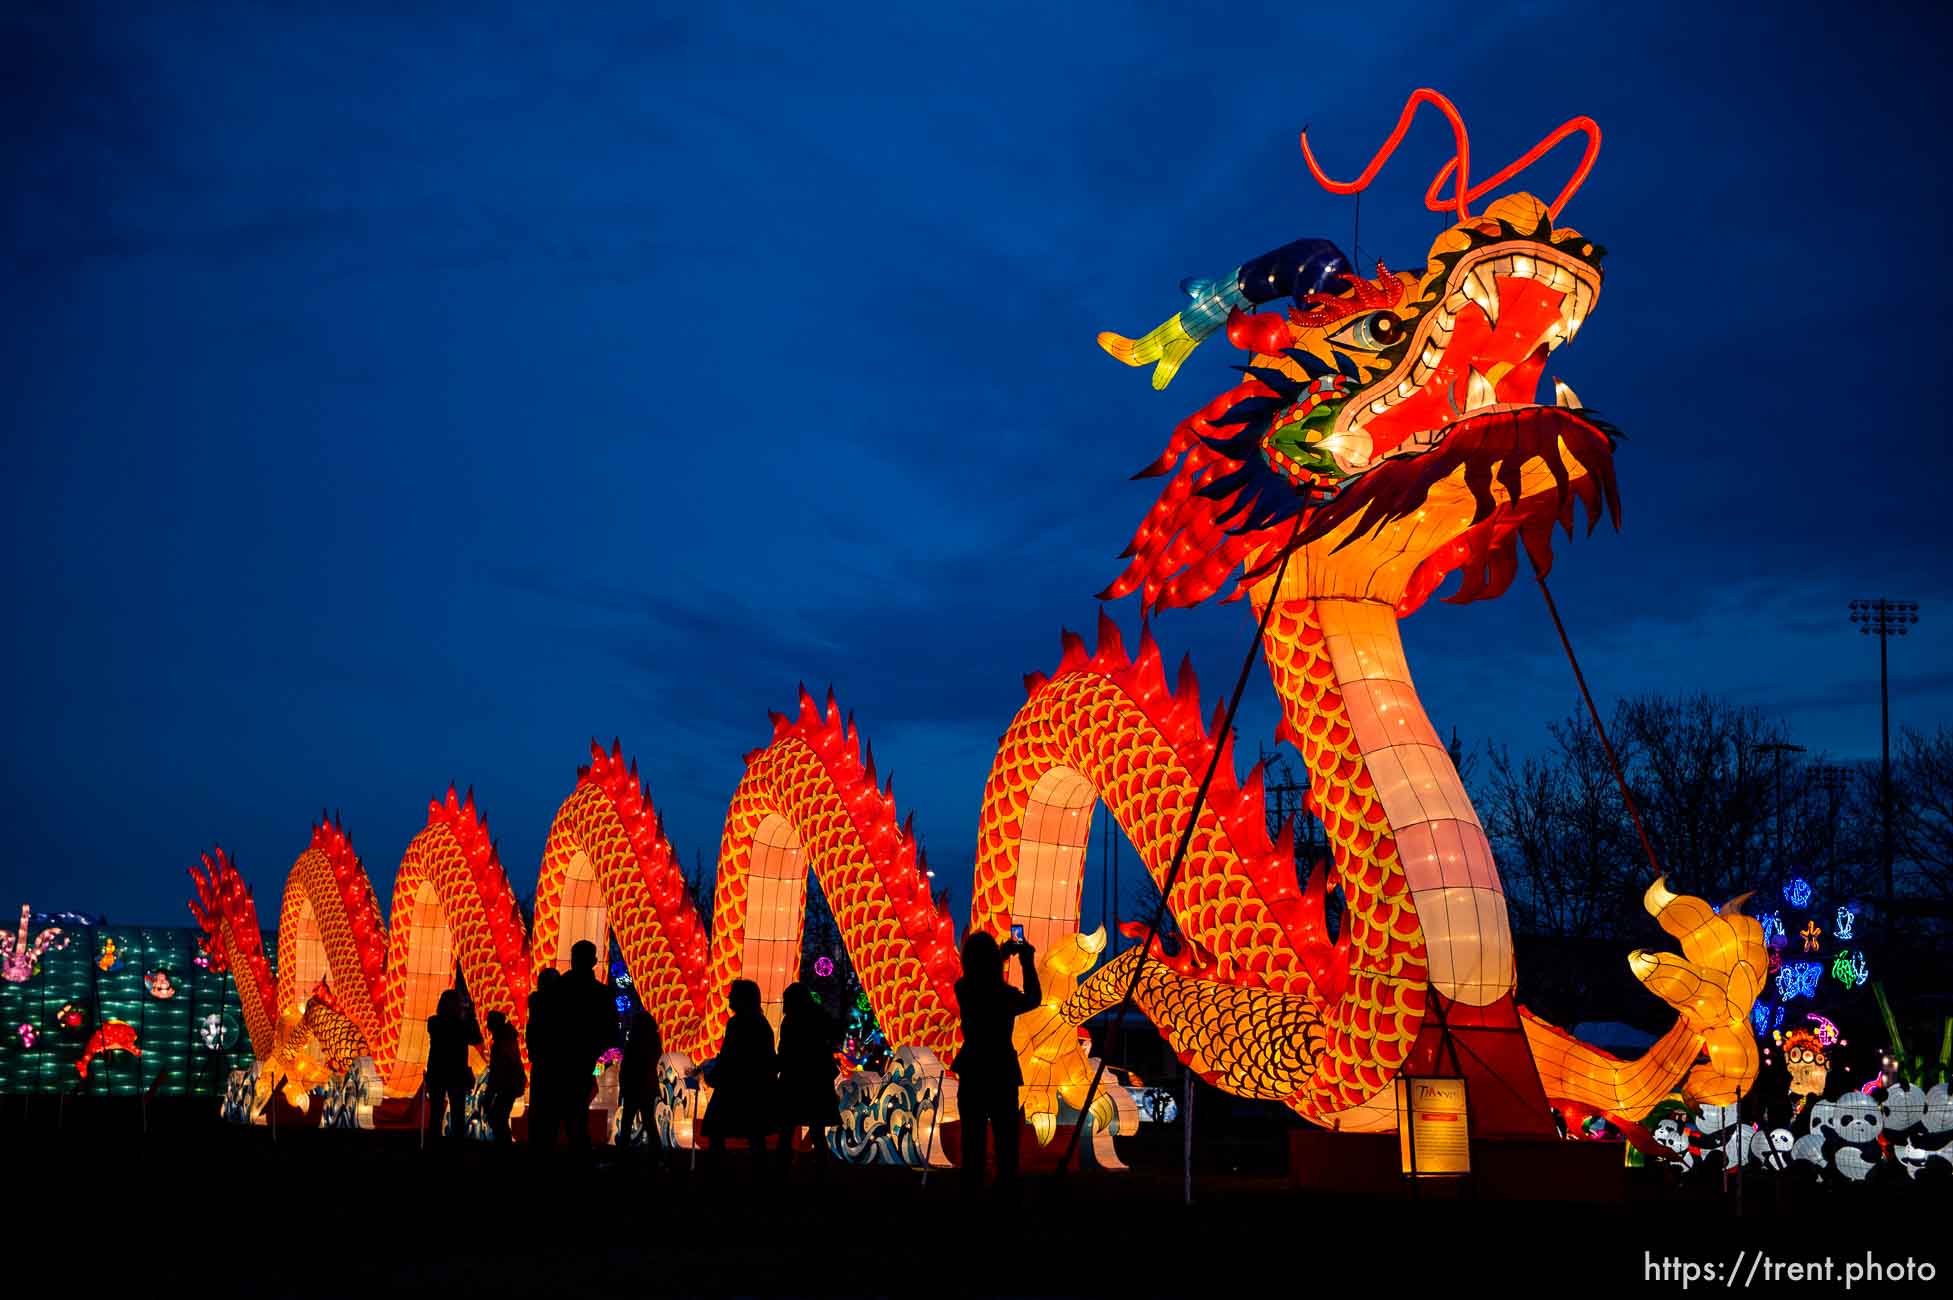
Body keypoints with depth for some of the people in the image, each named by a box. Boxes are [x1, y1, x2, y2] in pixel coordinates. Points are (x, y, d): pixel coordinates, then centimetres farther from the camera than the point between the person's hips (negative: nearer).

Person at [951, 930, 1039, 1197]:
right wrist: (1028, 963, 6)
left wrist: (1003, 954, 19)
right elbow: (1033, 1000, 2)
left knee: (973, 1140, 9)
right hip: (1001, 1074, -4)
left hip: (971, 1073, 4)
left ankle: (971, 1188, 12)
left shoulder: (963, 988, -5)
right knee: (1006, 1140, 5)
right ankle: (1007, 1188, 5)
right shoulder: (1005, 995, -18)